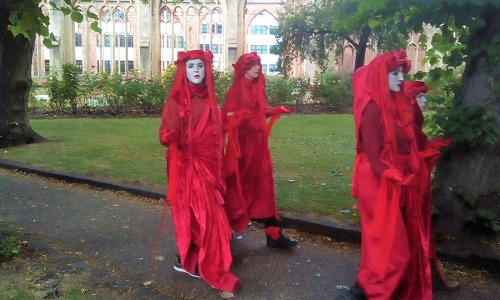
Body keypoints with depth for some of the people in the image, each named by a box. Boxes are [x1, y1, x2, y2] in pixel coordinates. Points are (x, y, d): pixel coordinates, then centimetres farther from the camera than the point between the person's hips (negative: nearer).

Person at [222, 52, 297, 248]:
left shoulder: (259, 90, 11)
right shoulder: (235, 91, -8)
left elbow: (260, 114, 13)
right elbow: (229, 120, -13)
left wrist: (278, 110, 5)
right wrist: (243, 116, -32)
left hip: (258, 144, 6)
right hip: (241, 144, -6)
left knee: (264, 186, 5)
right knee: (238, 186, 4)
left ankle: (273, 234, 9)